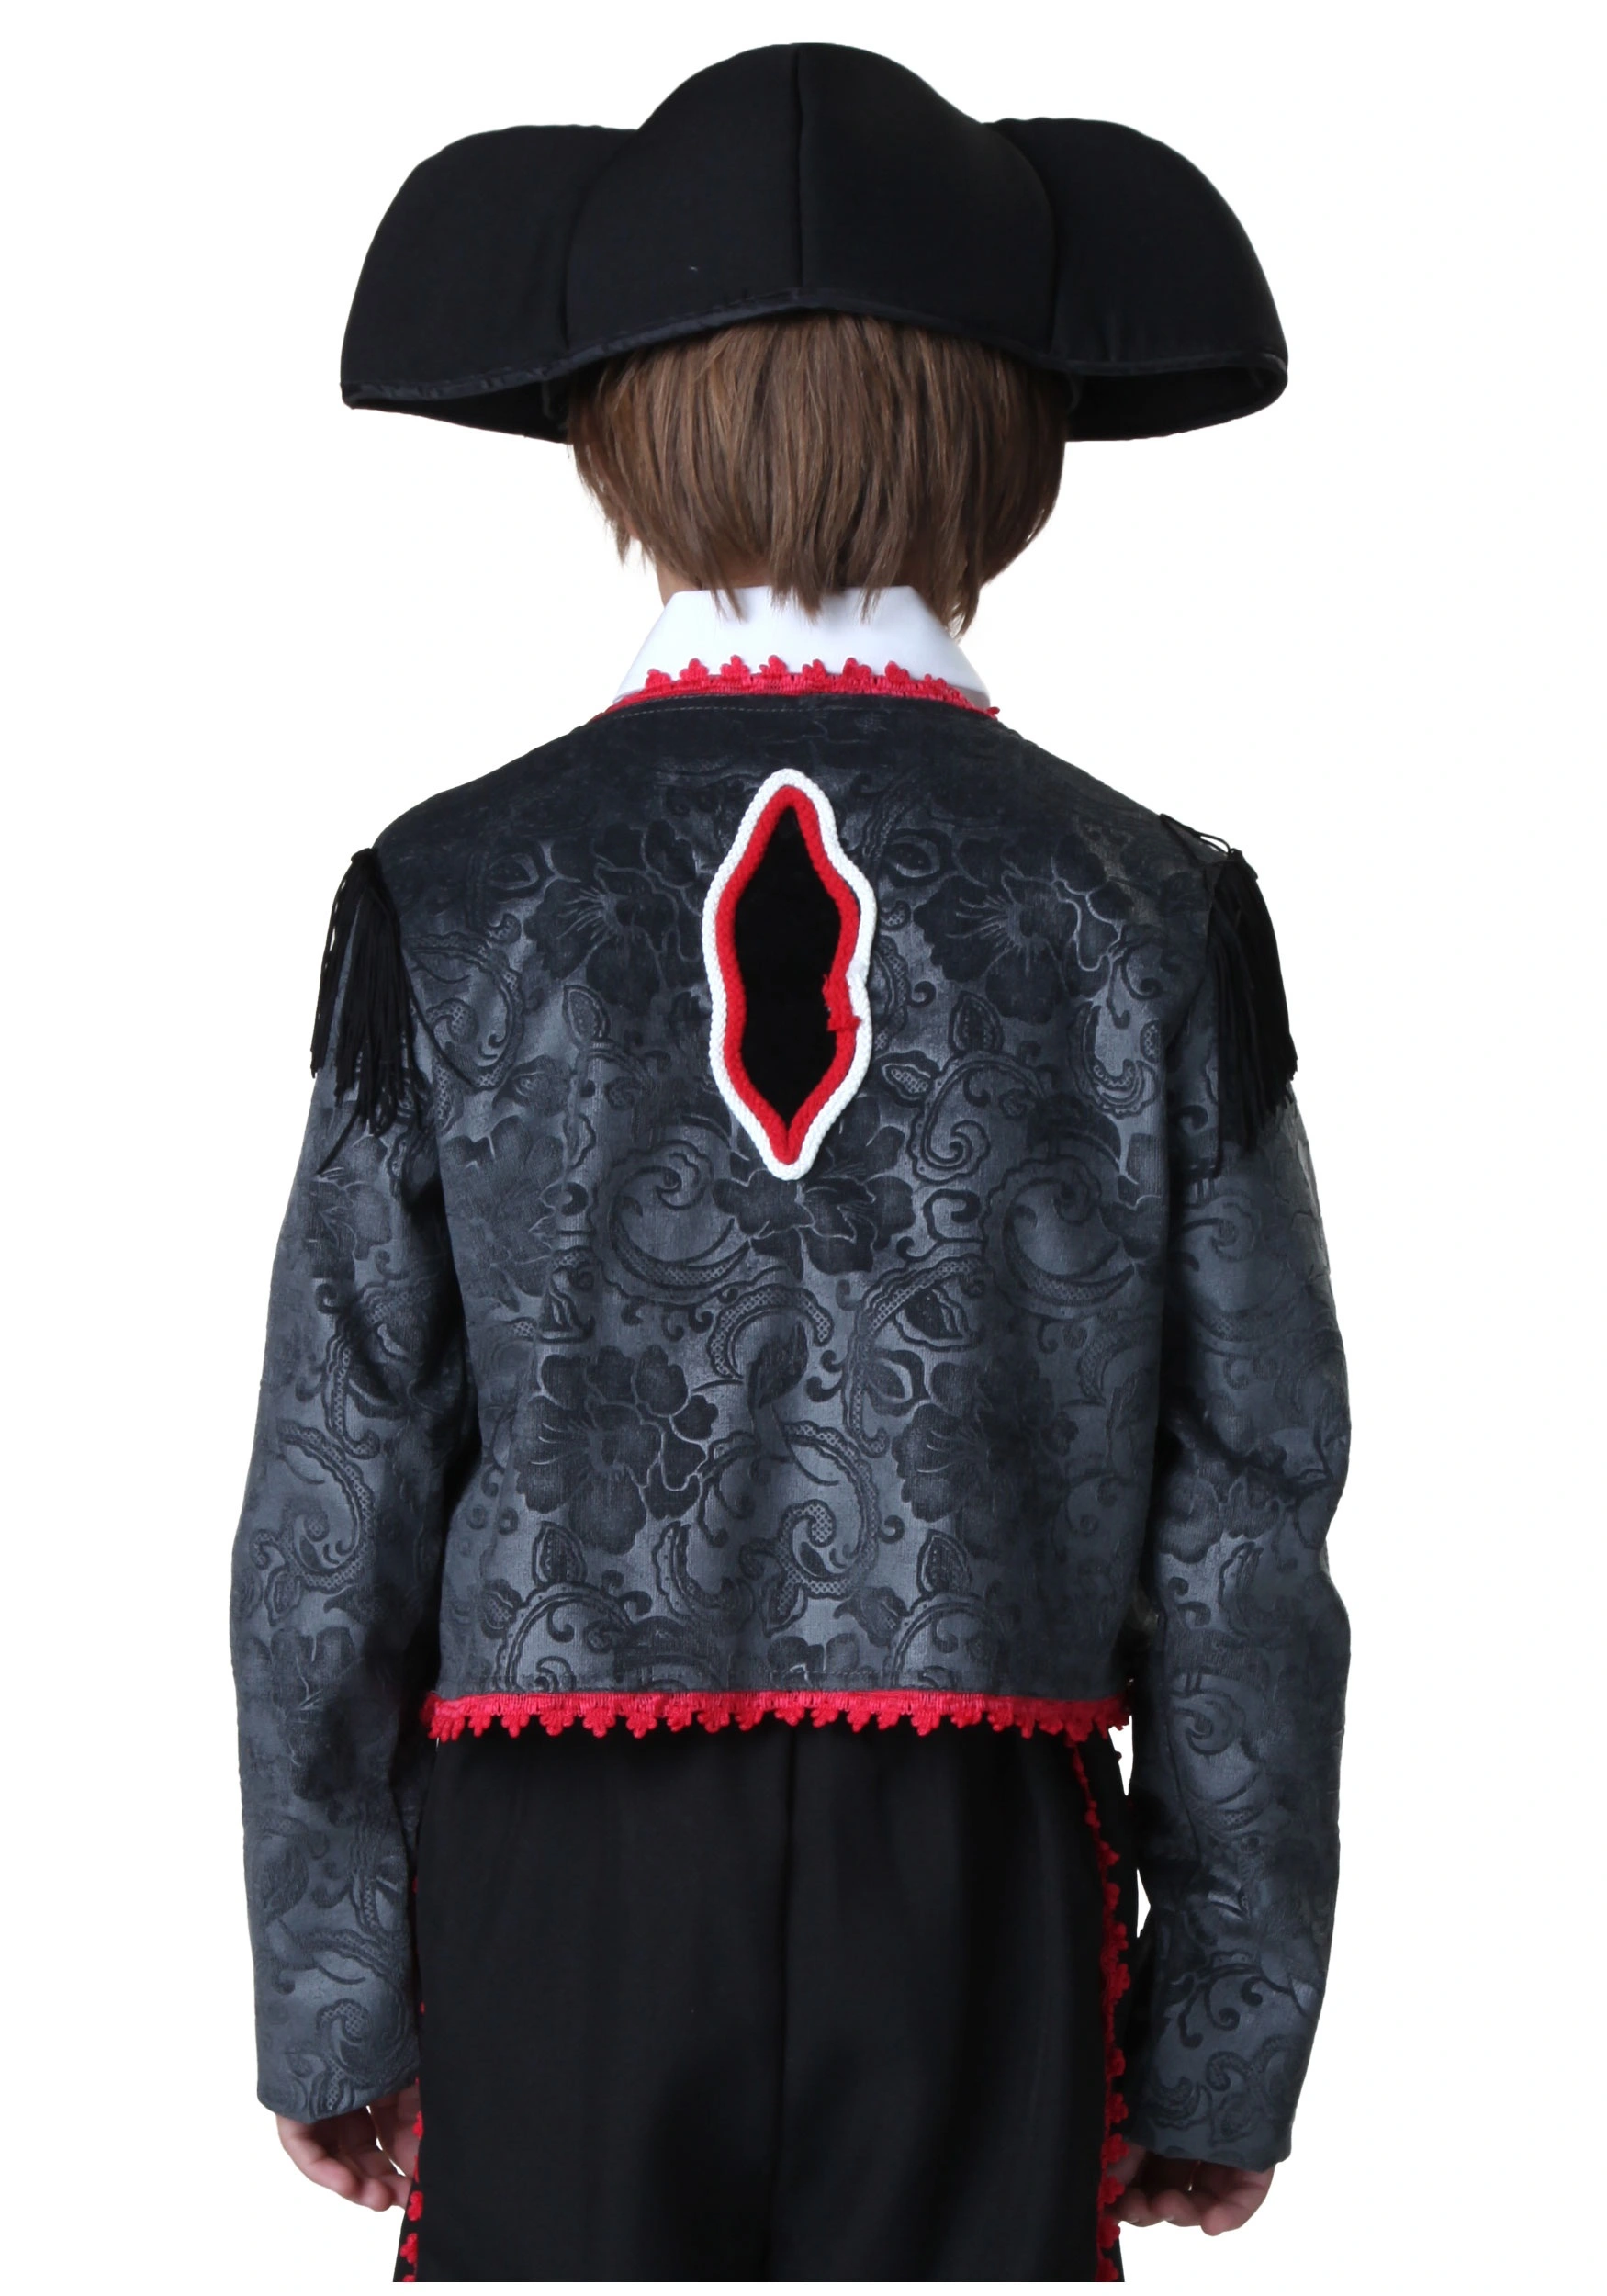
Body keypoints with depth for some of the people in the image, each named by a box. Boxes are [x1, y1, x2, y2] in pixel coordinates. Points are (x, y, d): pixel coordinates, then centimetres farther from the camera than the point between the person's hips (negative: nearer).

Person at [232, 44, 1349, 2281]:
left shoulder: (449, 907, -4)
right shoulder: (1151, 920, -3)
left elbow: (338, 1506, -3)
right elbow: (1247, 1526, -1)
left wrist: (334, 1999, 6)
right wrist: (1227, 2038, 8)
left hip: (552, 1913, 0)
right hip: (983, 1895, 0)